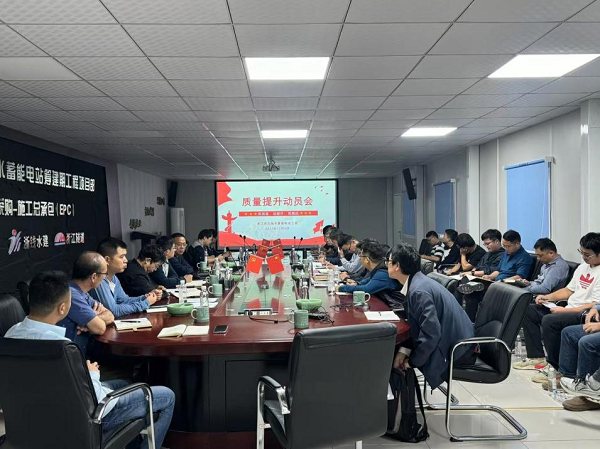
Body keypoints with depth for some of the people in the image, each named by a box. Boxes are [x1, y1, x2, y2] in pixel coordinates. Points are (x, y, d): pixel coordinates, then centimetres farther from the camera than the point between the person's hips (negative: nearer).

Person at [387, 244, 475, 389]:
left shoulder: (418, 291, -26)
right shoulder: (418, 282, 4)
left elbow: (431, 334, -28)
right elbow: (419, 324, 7)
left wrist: (412, 361, -14)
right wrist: (404, 350, -4)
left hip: (453, 350, -8)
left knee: (392, 359, -2)